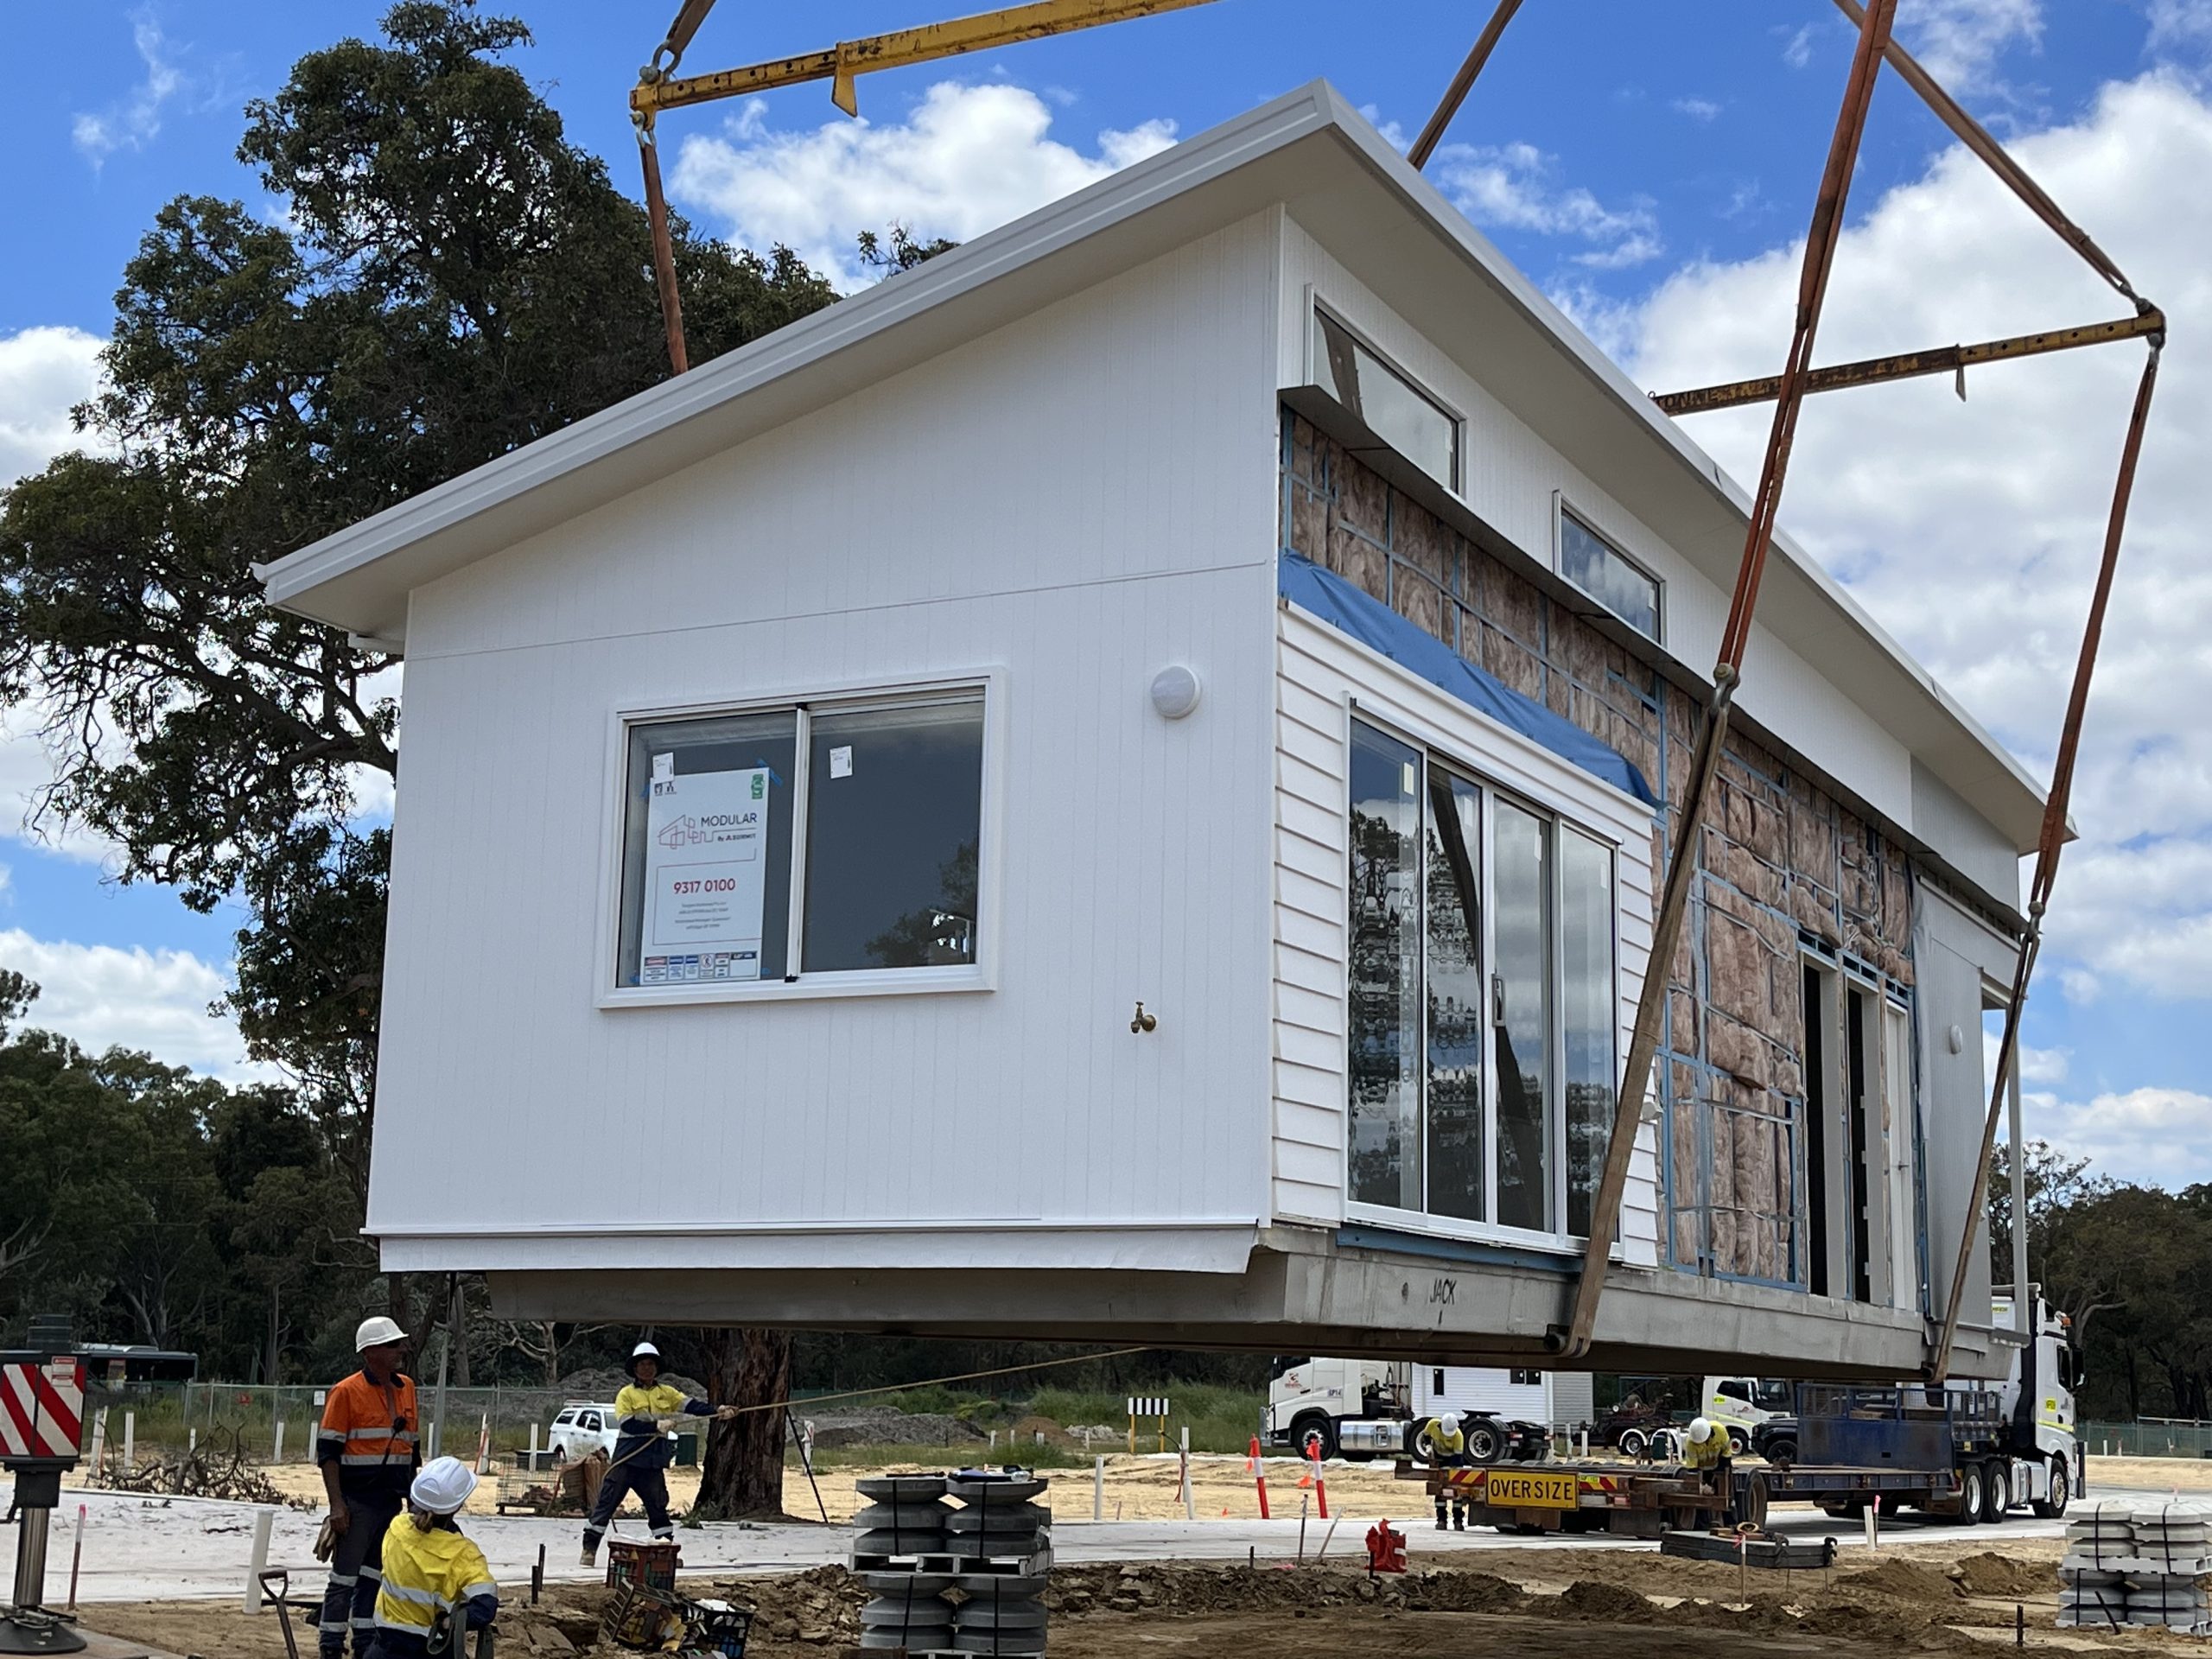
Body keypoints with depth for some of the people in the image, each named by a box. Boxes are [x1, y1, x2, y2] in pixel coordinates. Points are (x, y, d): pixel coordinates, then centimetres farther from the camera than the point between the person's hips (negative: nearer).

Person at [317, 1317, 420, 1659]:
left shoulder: (406, 1388, 10)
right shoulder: (347, 1393, -10)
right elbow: (328, 1451, -11)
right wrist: (336, 1504, -16)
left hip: (392, 1502, 6)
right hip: (357, 1502, -6)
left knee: (374, 1576, 13)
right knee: (344, 1578, -2)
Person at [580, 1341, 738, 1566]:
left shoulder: (667, 1393, 10)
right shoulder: (626, 1394, -2)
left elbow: (692, 1406, -3)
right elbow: (627, 1424, -15)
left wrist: (717, 1412, -18)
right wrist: (656, 1425, -21)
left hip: (653, 1462, 4)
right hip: (627, 1459, -3)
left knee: (658, 1506, 10)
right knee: (607, 1503, -2)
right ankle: (590, 1547, 5)